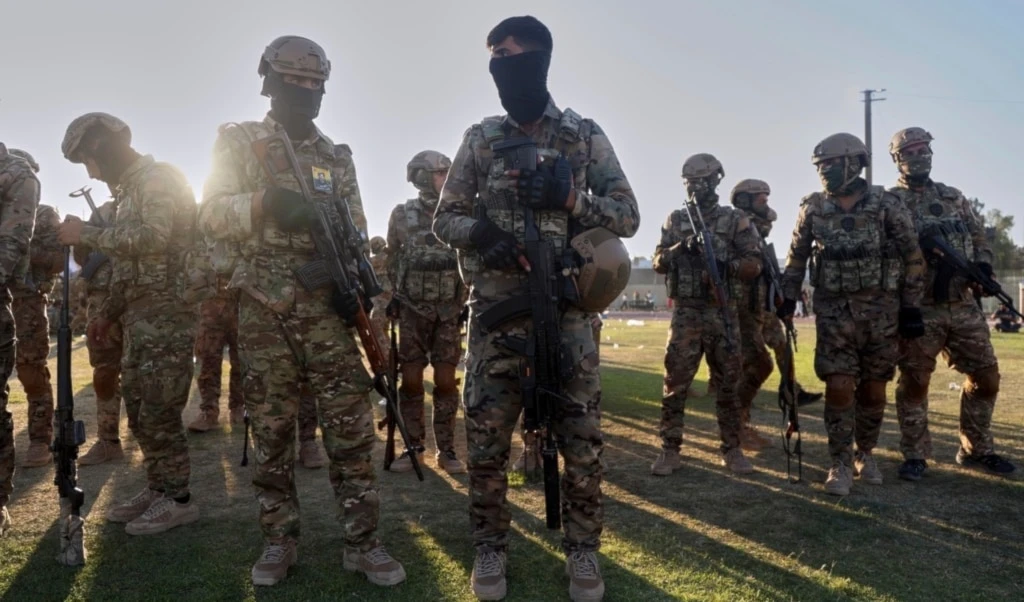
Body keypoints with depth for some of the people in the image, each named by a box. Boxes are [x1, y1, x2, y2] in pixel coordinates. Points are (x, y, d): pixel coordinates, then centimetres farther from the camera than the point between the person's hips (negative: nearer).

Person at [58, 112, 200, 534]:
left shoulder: (161, 178, -9)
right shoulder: (128, 189, 21)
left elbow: (151, 237, -26)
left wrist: (86, 233, -16)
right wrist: (108, 313, 22)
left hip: (167, 314, -10)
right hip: (139, 317, 10)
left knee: (159, 410, -7)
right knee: (138, 407, 12)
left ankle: (178, 499, 4)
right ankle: (156, 488, 22)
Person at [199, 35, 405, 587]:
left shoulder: (337, 155, 13)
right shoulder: (237, 141, 6)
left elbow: (356, 230, 13)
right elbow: (211, 216, -5)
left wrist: (352, 282, -5)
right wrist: (264, 201, -24)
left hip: (326, 308, 2)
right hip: (262, 312, -1)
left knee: (351, 427, -2)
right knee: (270, 432, 7)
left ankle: (362, 542, 7)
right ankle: (278, 542, 19)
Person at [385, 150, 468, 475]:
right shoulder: (401, 214, 2)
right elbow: (392, 260, 11)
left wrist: (466, 302, 1)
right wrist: (397, 297, 5)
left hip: (449, 311, 0)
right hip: (412, 310, 0)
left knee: (446, 382, 1)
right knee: (411, 381, 2)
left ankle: (446, 449, 9)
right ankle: (412, 446, 13)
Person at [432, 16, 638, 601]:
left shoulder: (586, 136, 5)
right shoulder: (481, 138, 8)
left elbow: (627, 216, 4)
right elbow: (445, 217, 10)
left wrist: (570, 199, -14)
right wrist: (479, 232, -13)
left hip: (567, 311, -1)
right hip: (496, 312, 1)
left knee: (582, 438, 3)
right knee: (486, 437, 3)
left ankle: (583, 550, 21)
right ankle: (491, 547, 21)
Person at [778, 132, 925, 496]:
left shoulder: (887, 205, -5)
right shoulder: (813, 208, 1)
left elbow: (912, 256, 0)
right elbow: (797, 257, 10)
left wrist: (911, 306, -3)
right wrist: (788, 299, 5)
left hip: (881, 311, 0)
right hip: (834, 311, 1)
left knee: (873, 389, 8)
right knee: (839, 387, -6)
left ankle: (866, 454, 28)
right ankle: (841, 464, 6)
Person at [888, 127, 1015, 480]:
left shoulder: (953, 196, 15)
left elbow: (979, 237, 17)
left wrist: (983, 266, -2)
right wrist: (914, 248, -25)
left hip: (964, 306, 5)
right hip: (919, 308, -5)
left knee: (986, 378, 9)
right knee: (914, 383, -1)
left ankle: (976, 450, 25)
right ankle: (915, 455, 12)